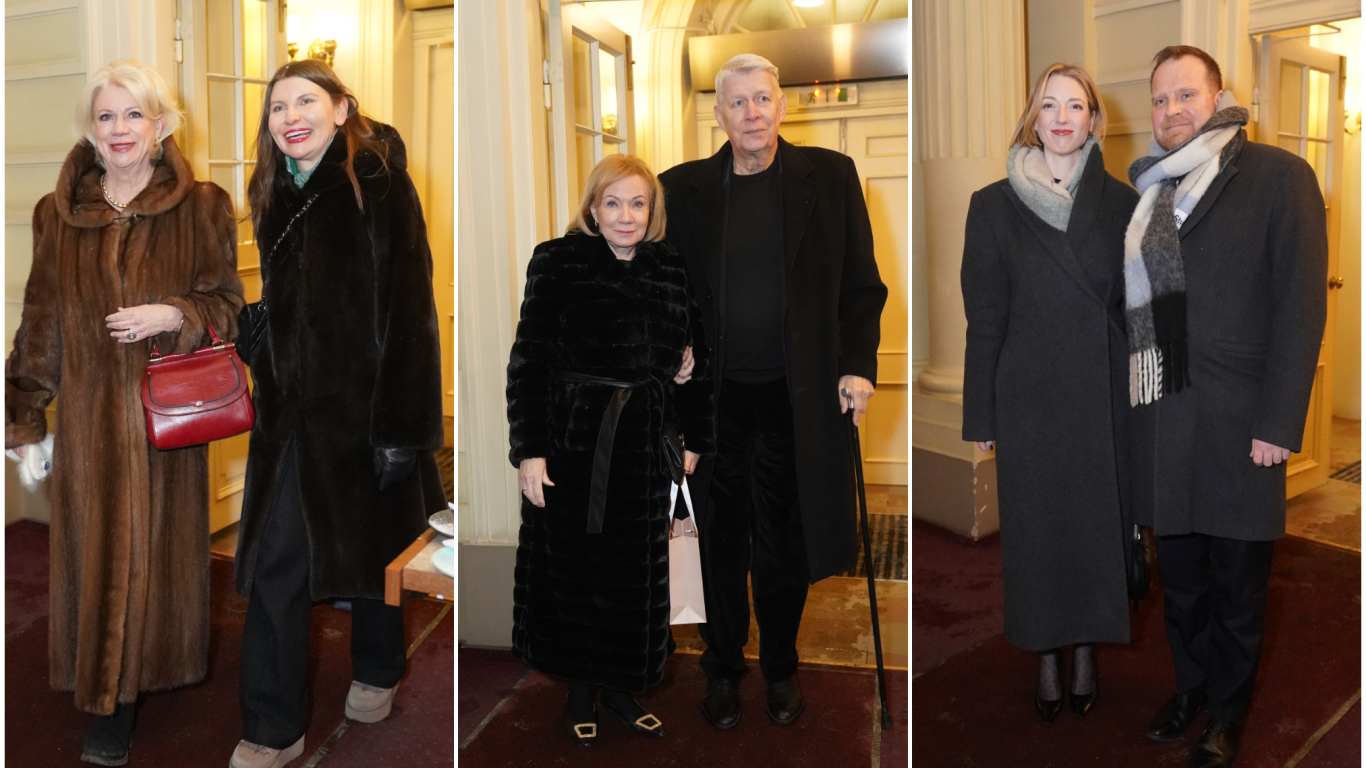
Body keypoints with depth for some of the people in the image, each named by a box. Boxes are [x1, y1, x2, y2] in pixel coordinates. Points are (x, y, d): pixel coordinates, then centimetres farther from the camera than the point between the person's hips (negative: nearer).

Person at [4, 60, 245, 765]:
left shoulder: (201, 208, 0)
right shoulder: (57, 215, 7)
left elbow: (226, 305, 1)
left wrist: (172, 316, -19)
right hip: (89, 415, 2)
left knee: (159, 546, 6)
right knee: (98, 554, 6)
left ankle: (151, 671, 23)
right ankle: (111, 710, 18)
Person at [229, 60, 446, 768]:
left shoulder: (379, 185, -11)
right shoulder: (278, 196, 10)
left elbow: (408, 310, -16)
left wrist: (402, 425, -19)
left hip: (365, 405, -5)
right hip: (294, 408, 5)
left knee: (373, 547, 14)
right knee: (274, 564, 1)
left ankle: (377, 672, 38)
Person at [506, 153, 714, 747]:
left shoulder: (672, 270, 5)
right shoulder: (558, 261, -6)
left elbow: (695, 359, 12)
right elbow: (528, 360, -8)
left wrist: (694, 441, 11)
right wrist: (529, 449, -13)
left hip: (644, 442, 3)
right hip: (572, 437, -3)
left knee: (635, 569, 11)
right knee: (572, 564, 7)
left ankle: (622, 686, 29)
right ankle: (581, 688, 26)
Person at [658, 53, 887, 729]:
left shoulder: (829, 176, 2)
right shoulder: (683, 188, 3)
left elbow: (860, 283, 3)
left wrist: (858, 364, -6)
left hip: (796, 396, 0)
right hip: (713, 395, 1)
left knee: (785, 545, 11)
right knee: (719, 541, 11)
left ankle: (781, 668, 32)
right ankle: (722, 668, 30)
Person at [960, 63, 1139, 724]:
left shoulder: (1120, 203, 4)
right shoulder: (995, 205, 0)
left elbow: (1136, 306, 7)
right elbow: (984, 317, -1)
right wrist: (980, 416, -2)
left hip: (1104, 395, 2)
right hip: (1028, 398, -1)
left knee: (1098, 522, 9)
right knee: (1035, 527, 6)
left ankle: (1087, 651, 27)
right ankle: (1047, 659, 22)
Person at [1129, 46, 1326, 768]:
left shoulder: (1278, 175, -2)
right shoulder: (1149, 189, 12)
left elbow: (1301, 304, -7)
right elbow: (1136, 303, 12)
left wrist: (1279, 423, -12)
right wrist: (1133, 399, 3)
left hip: (1237, 421, -4)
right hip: (1160, 417, 4)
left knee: (1237, 583, 8)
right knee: (1179, 575, 14)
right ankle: (1190, 686, 33)